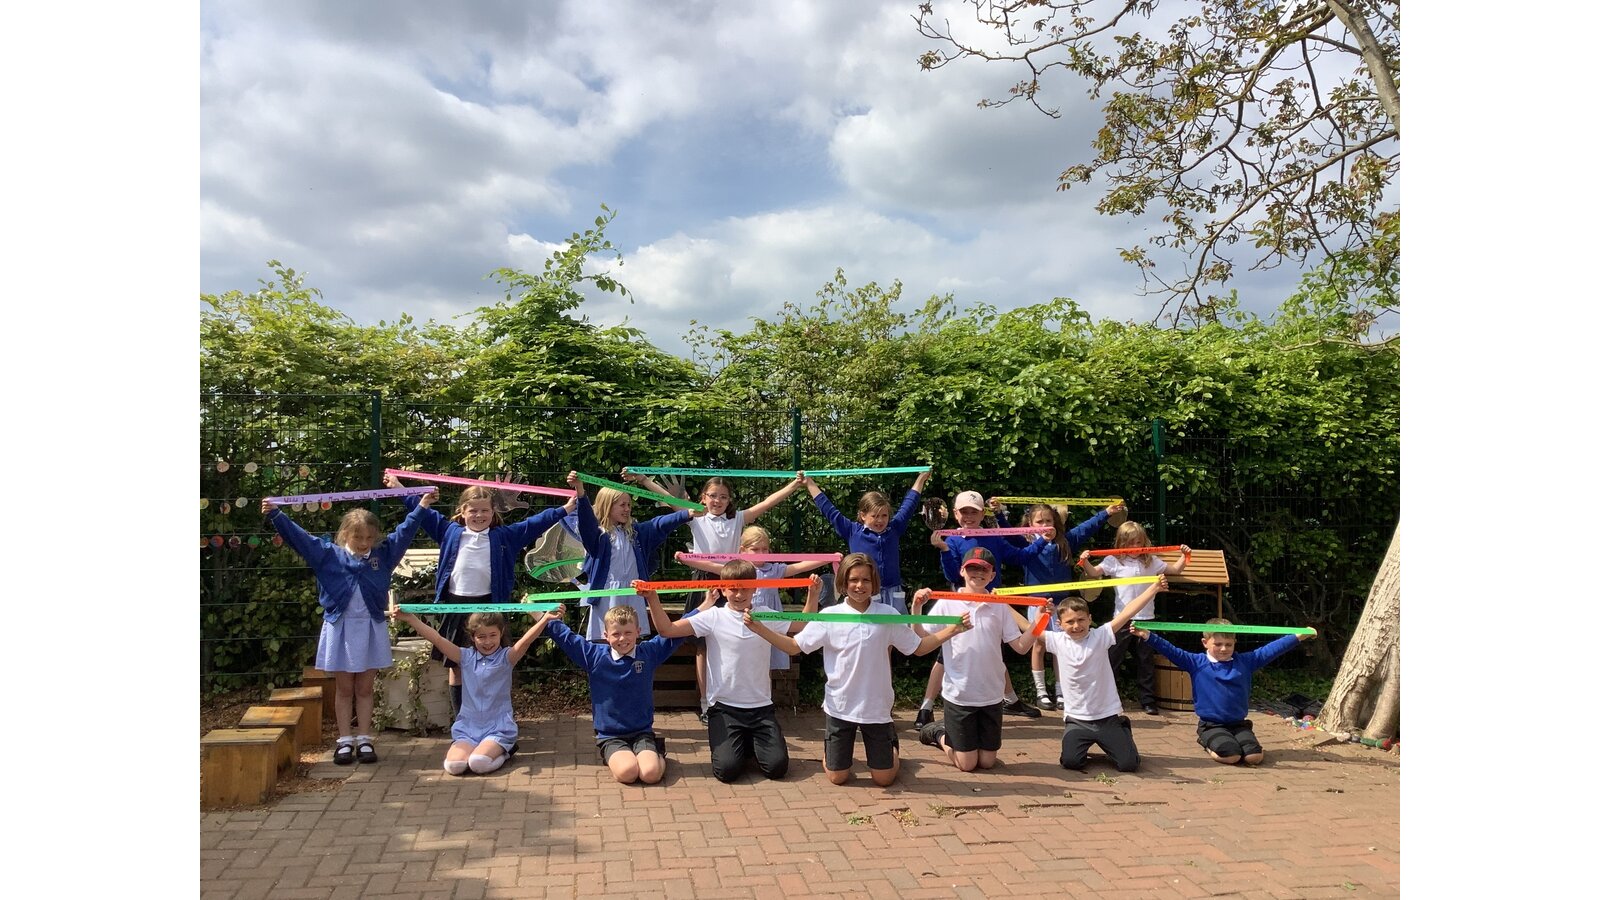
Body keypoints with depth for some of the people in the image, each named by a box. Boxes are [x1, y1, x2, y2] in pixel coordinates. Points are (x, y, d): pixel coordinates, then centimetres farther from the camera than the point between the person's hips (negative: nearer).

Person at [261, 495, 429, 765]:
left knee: (365, 688, 9)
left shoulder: (383, 554, 3)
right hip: (340, 628, -1)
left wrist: (422, 506, 0)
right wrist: (276, 515, -12)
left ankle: (364, 740, 16)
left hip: (372, 628, 1)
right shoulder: (329, 554, 0)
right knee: (344, 688, 9)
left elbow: (404, 531, 4)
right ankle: (345, 740, 16)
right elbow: (298, 536, -4)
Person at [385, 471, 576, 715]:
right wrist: (398, 488, 14)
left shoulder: (504, 536, 5)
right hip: (455, 604, 1)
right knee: (455, 665, 7)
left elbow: (535, 523, 3)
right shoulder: (450, 532, 7)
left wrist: (565, 509, -3)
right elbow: (424, 513, 13)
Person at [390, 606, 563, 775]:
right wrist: (409, 618, -11)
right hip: (468, 726, 3)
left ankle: (503, 750, 5)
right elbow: (437, 639, -2)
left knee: (479, 763, -28)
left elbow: (526, 640, -21)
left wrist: (546, 619, -39)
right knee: (453, 765, -22)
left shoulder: (506, 657, -3)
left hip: (498, 727, -3)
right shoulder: (466, 657, 4)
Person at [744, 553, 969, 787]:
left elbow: (919, 647, 3)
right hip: (840, 707, 0)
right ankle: (830, 744, 42)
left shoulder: (888, 615, -4)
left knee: (883, 779, 8)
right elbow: (794, 646, -5)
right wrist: (759, 629, -18)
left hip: (877, 708, 1)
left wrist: (952, 630, -8)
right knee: (837, 777, 9)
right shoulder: (830, 616, -7)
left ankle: (892, 746, 42)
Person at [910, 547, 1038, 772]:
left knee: (987, 762, 11)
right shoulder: (947, 604, -6)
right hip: (958, 695, -3)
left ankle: (950, 734, 37)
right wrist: (916, 608, -23)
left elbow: (1021, 646, -1)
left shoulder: (1000, 607, 1)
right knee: (967, 764, 3)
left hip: (991, 696, 3)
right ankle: (939, 734, 30)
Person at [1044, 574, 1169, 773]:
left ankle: (1123, 731, 30)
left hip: (1108, 716, 0)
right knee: (1070, 761, -18)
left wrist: (1154, 588, -21)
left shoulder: (1100, 637, -7)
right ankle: (1085, 745, 20)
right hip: (1077, 719, 1)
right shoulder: (1057, 641, -2)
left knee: (1129, 763, -5)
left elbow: (1126, 613, -15)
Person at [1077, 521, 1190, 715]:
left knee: (1146, 662, 10)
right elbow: (1094, 573, -11)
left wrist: (1184, 556, 3)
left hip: (1146, 619, 3)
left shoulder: (1151, 561, 8)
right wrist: (1085, 561, -29)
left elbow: (1175, 570, 17)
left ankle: (1148, 701, 19)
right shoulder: (1114, 561, -2)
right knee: (1112, 660, 4)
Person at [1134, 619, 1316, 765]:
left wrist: (1298, 637, 0)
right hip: (1212, 725, -3)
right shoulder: (1196, 663, -1)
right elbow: (1171, 651, -10)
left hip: (1239, 724, 3)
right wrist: (1148, 637, -23)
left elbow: (1269, 650, 5)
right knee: (1231, 756, -26)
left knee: (1254, 756, -19)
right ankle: (1207, 742, 6)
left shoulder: (1244, 662, 7)